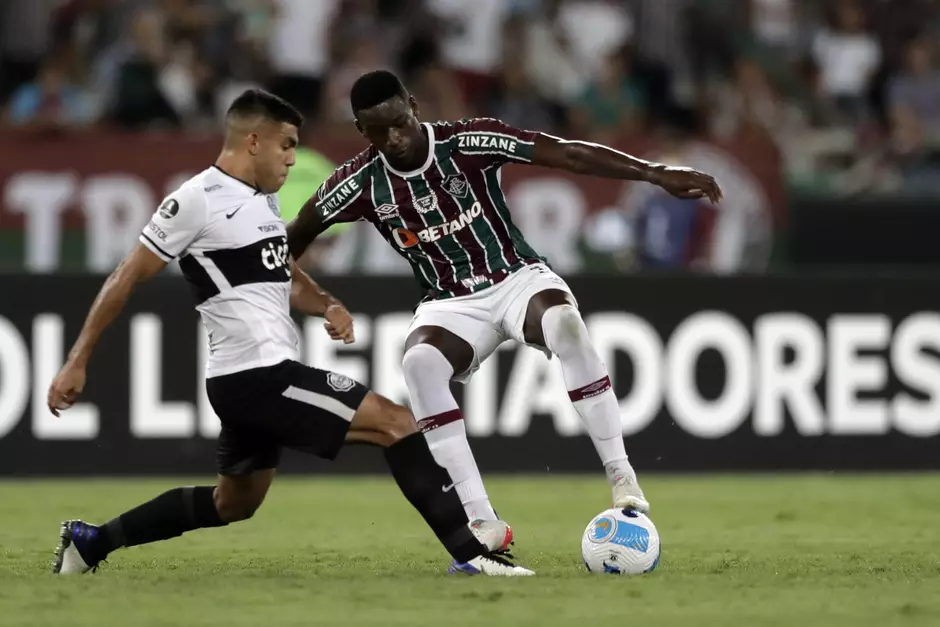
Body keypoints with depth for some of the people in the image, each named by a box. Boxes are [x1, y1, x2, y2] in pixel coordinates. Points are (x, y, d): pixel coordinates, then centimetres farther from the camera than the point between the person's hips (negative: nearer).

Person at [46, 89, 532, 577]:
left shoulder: (263, 198, 15)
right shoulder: (197, 200, -13)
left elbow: (284, 277, 27)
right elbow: (126, 279, -9)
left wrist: (328, 306, 5)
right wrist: (77, 362, -9)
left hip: (258, 379, 10)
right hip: (257, 376, -10)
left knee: (232, 505, 24)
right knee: (396, 423, -13)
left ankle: (89, 542, 31)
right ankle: (469, 552, -15)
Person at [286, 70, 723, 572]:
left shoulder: (467, 143, -15)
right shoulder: (361, 183, -8)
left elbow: (566, 154, -20)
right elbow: (293, 238, 7)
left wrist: (655, 174, -26)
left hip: (517, 279, -1)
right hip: (450, 305, 2)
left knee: (564, 322, -37)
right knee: (419, 361, -33)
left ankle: (621, 478, -28)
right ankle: (482, 523, -32)